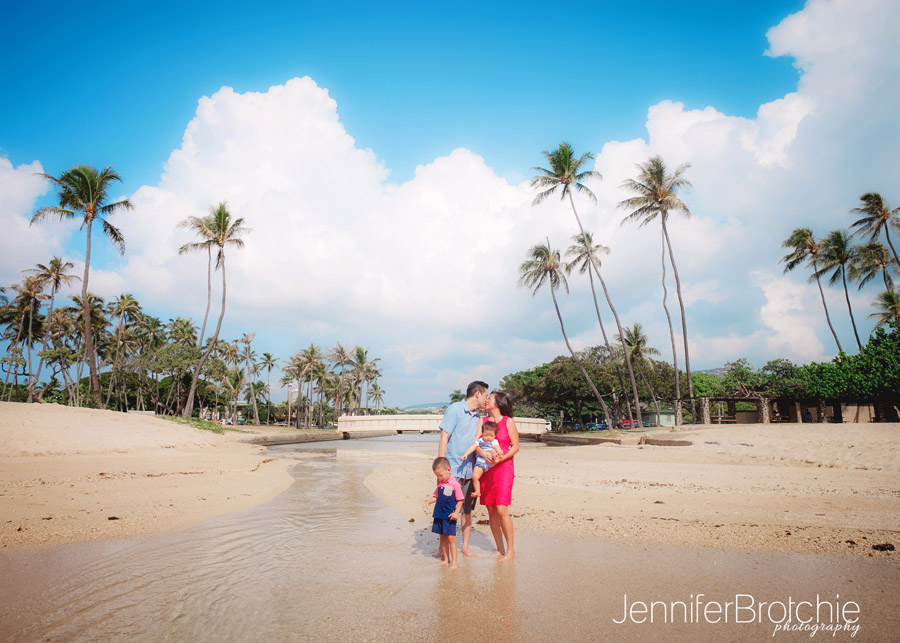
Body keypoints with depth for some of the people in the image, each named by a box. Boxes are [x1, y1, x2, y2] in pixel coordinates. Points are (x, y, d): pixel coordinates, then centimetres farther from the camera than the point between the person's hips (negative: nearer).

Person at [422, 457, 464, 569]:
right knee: (442, 537, 13)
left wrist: (456, 512, -16)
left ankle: (454, 562, 4)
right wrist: (427, 502, 3)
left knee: (451, 538, -4)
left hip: (450, 516, -6)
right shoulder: (440, 483, 9)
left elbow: (460, 500, -9)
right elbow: (435, 496, 18)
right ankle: (446, 559, 26)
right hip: (439, 514, 6)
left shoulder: (455, 484, -12)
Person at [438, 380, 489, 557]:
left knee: (467, 510, 11)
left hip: (469, 470, 6)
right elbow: (444, 438, -10)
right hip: (452, 470, -6)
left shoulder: (476, 416, 14)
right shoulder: (454, 409, -7)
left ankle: (465, 547, 22)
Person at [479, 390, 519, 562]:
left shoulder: (508, 421, 0)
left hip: (503, 469, -4)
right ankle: (500, 549, 17)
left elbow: (515, 446, -2)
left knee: (501, 510, -11)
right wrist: (484, 454, -17)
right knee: (491, 511, 5)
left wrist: (500, 458, -16)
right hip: (486, 469, 4)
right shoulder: (482, 421, 11)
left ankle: (511, 549, 3)